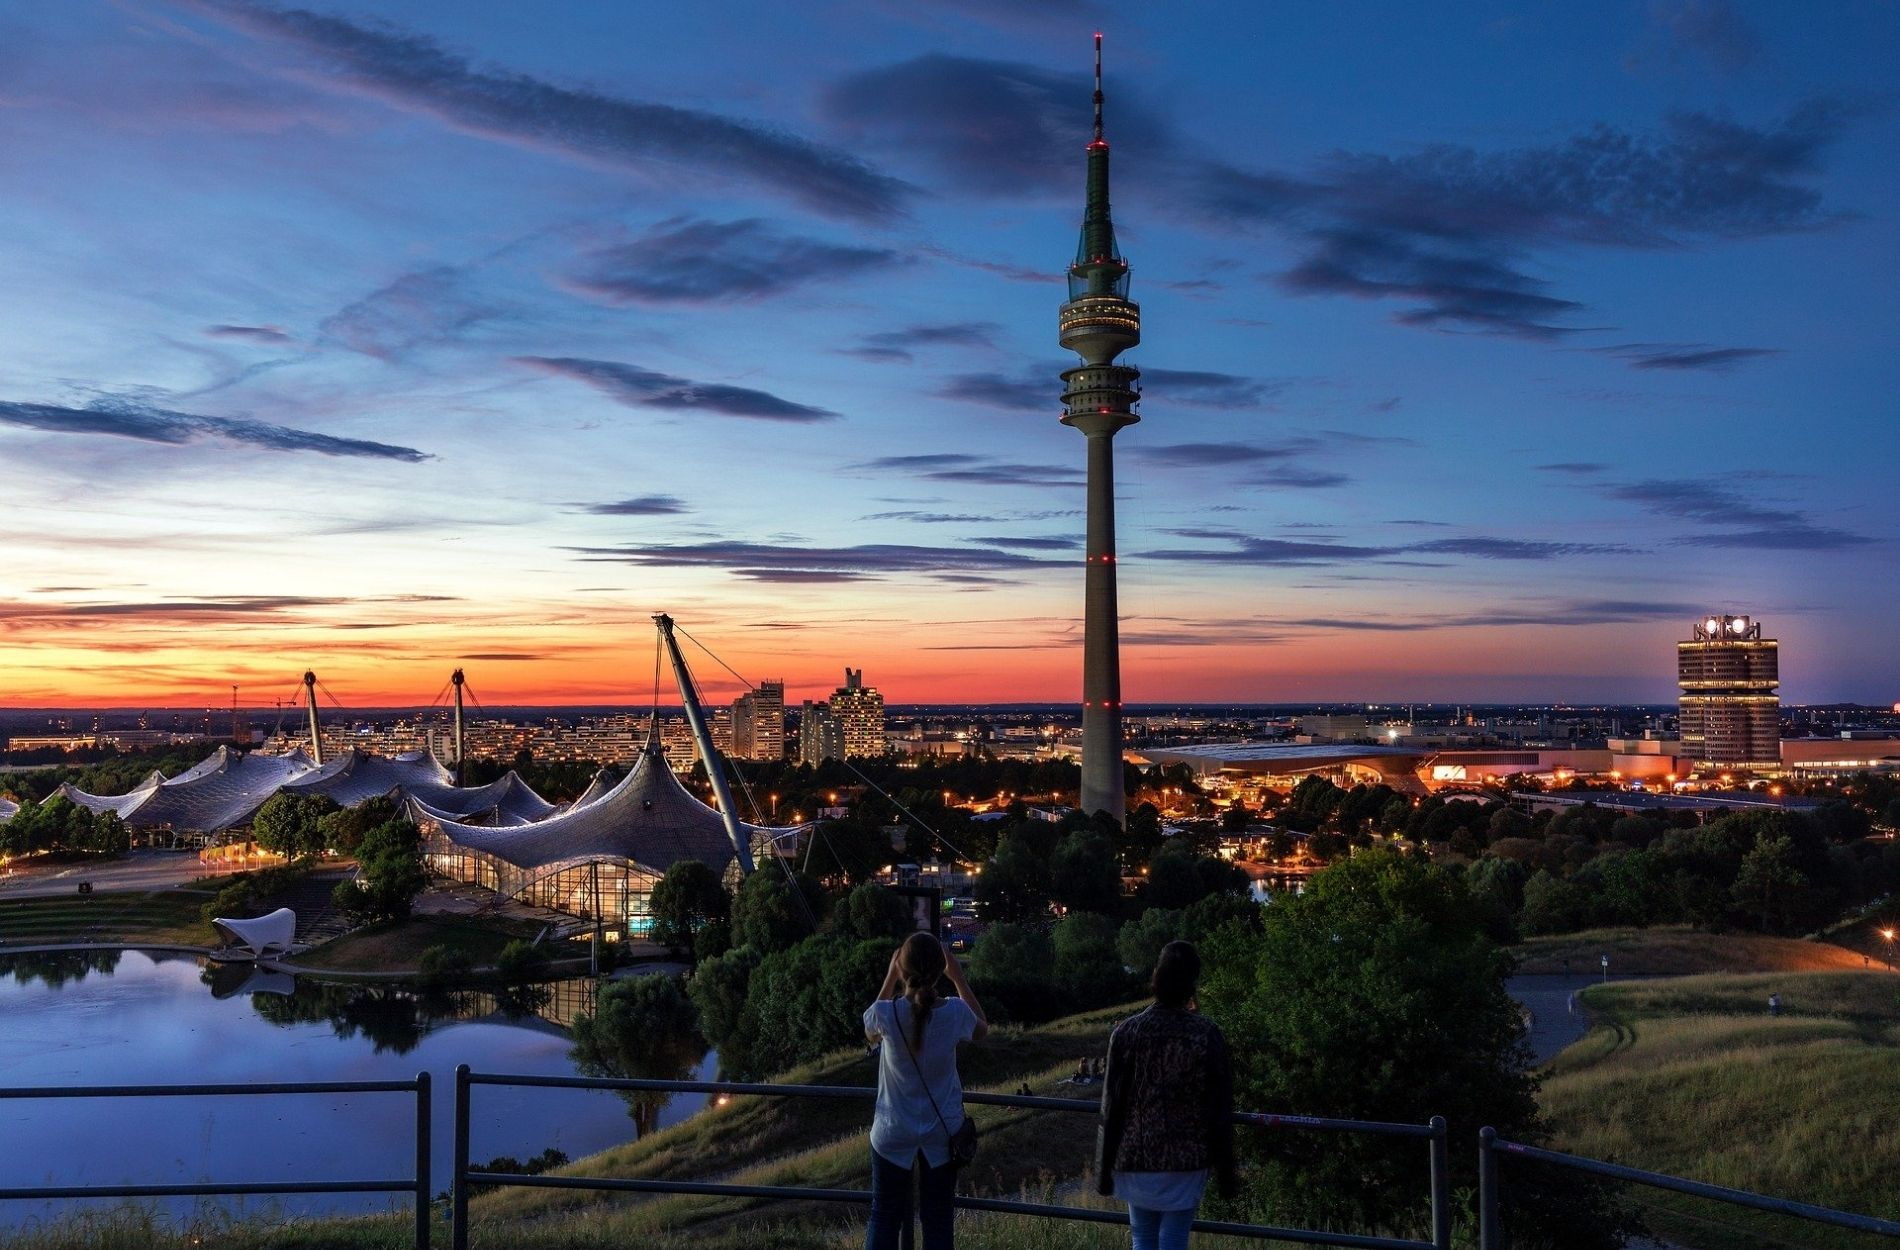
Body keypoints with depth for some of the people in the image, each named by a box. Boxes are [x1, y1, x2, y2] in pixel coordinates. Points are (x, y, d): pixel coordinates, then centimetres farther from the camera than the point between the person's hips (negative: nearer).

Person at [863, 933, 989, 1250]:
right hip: (943, 1131, 1)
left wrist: (890, 977, 3)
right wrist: (958, 977, 4)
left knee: (885, 1216, 14)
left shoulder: (886, 1013, -21)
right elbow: (982, 1028, 8)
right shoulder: (955, 1013, -18)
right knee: (937, 1218, 14)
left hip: (893, 1132, -1)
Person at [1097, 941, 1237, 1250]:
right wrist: (1224, 1169, 6)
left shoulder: (1127, 1032, -7)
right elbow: (1220, 1109, -3)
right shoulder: (1207, 1034, -8)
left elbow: (1112, 1107, -3)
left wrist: (1104, 1169, 5)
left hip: (1136, 1157, 1)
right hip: (1187, 1158, -1)